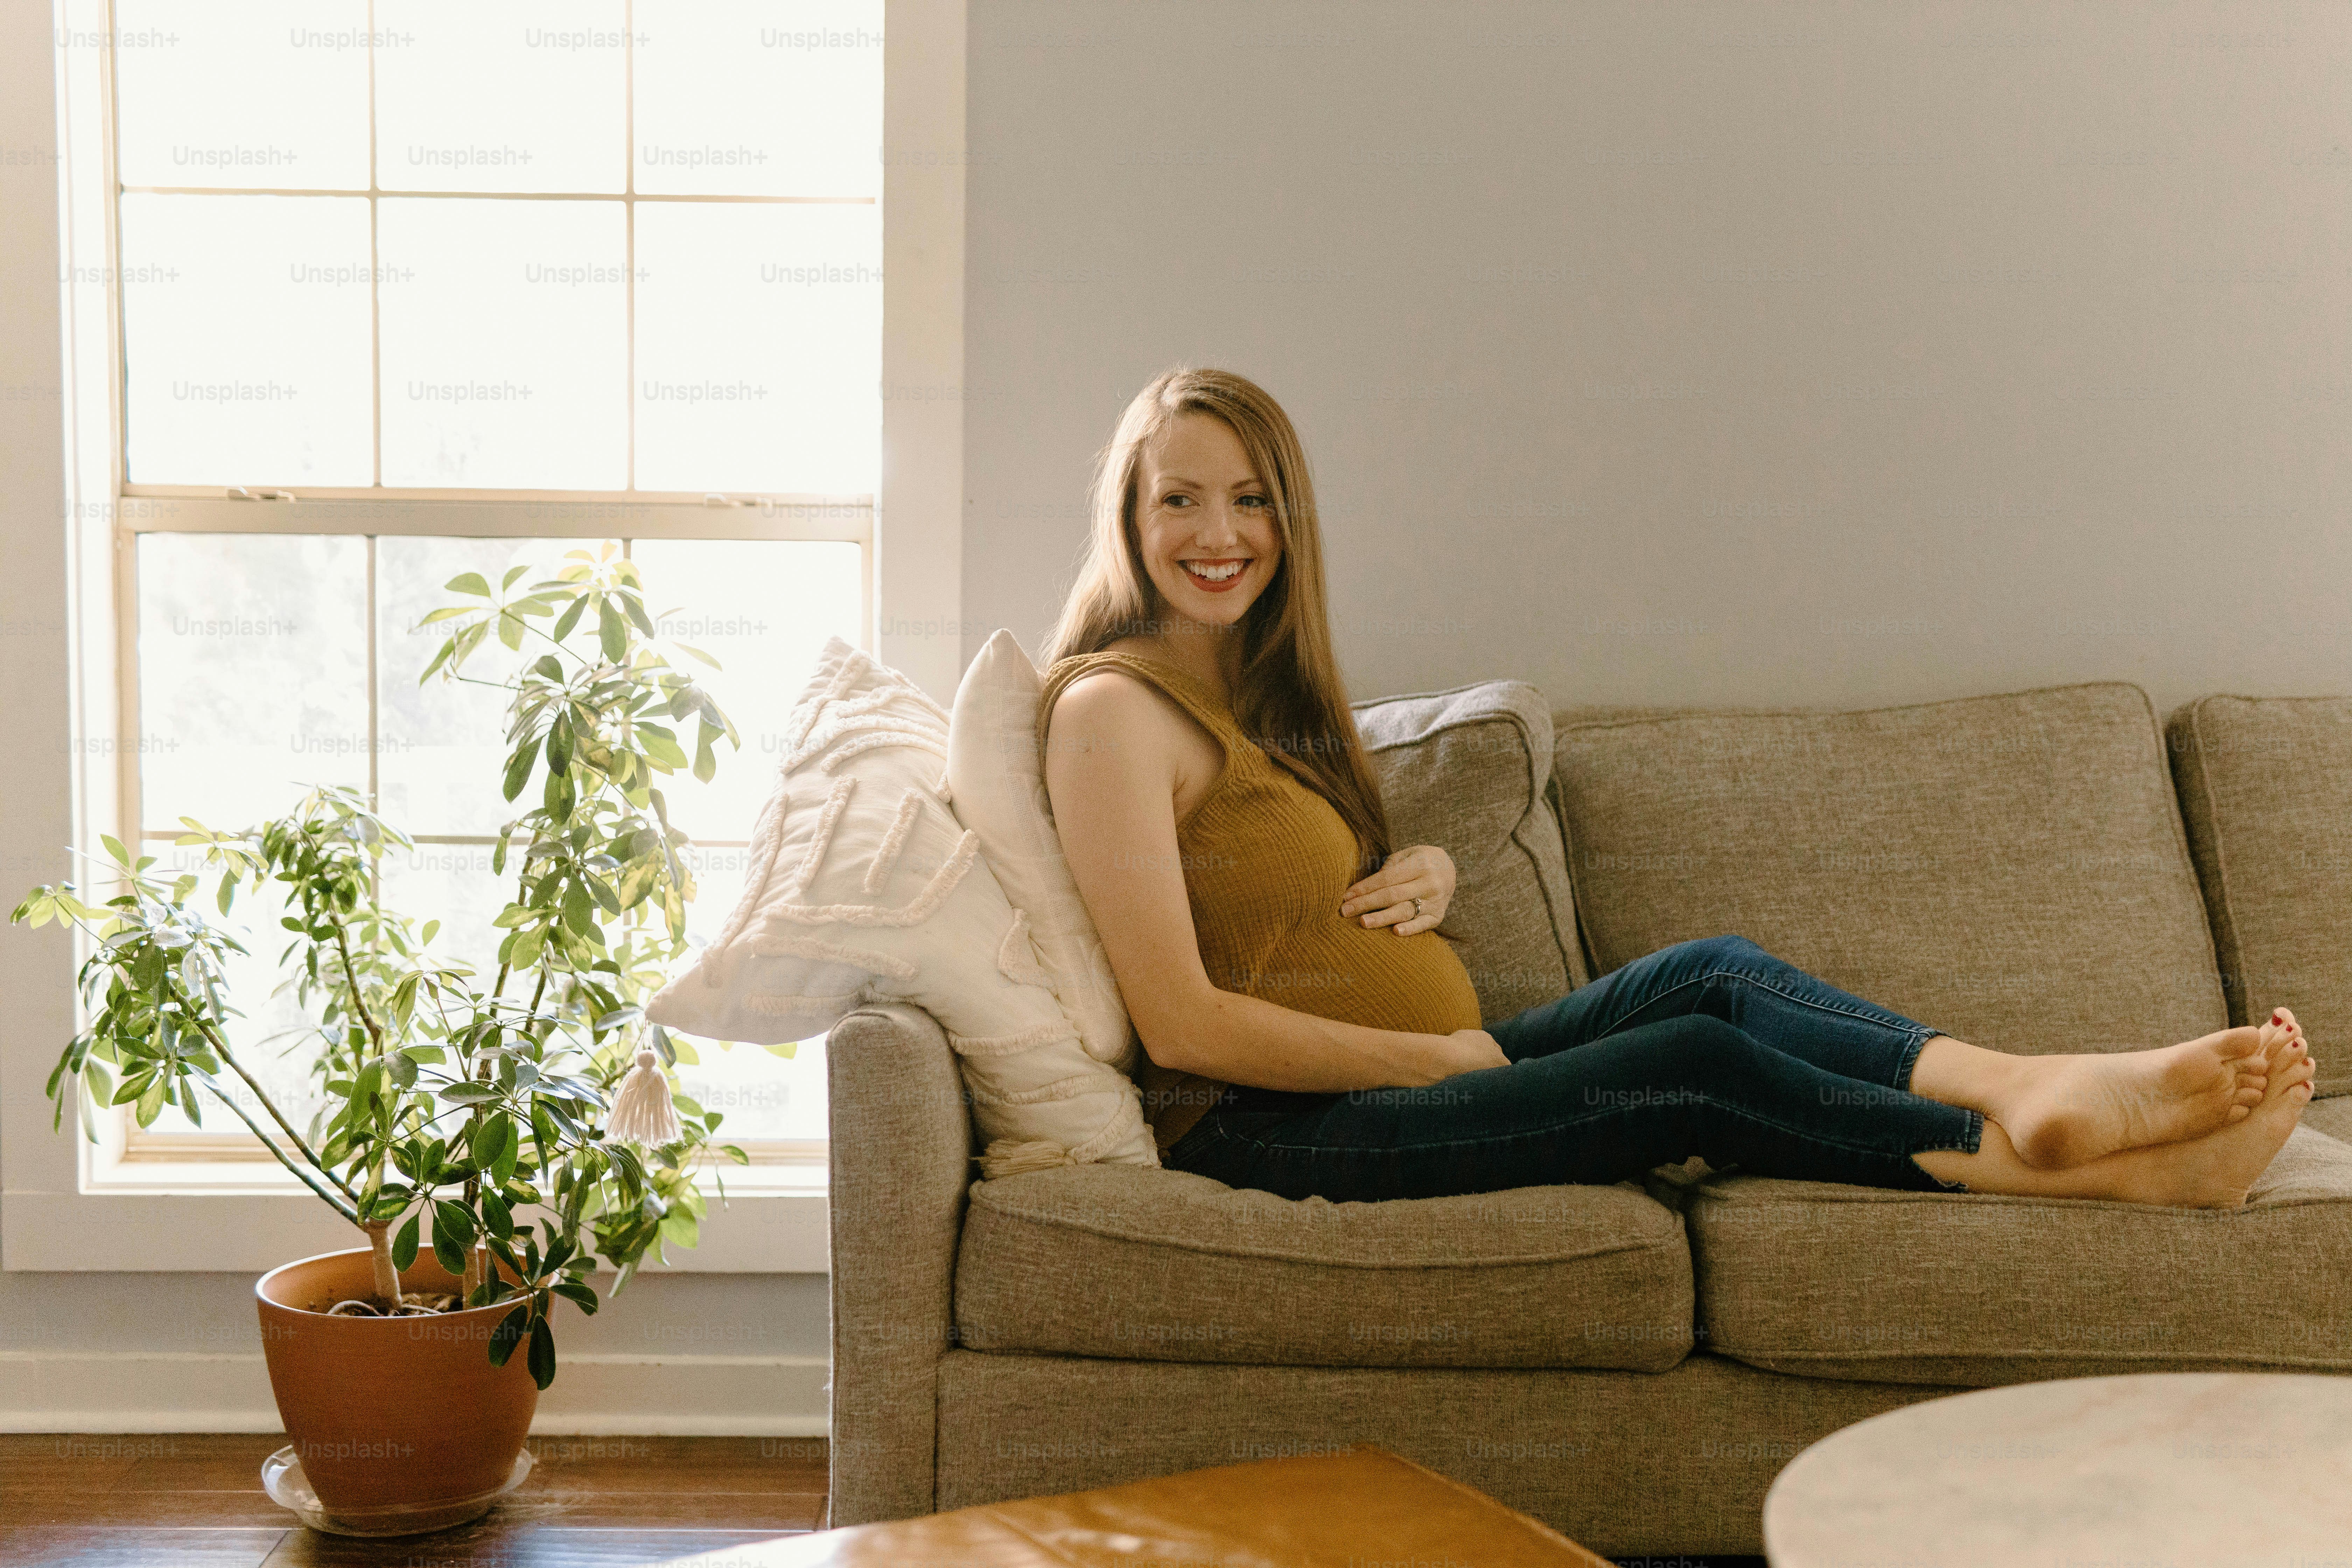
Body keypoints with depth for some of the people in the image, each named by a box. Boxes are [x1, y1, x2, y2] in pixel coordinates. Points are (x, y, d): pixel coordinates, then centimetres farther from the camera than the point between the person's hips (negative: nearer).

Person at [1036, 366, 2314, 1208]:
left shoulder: (1261, 687, 18)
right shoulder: (1114, 708, -10)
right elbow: (1180, 1022, -16)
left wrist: (1429, 874, 3)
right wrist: (1439, 1056, -12)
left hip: (1412, 1074, 9)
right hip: (1266, 1131, -8)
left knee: (1711, 974, -13)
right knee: (1696, 1061, -21)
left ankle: (2034, 1085, -29)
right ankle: (2080, 1162, -18)